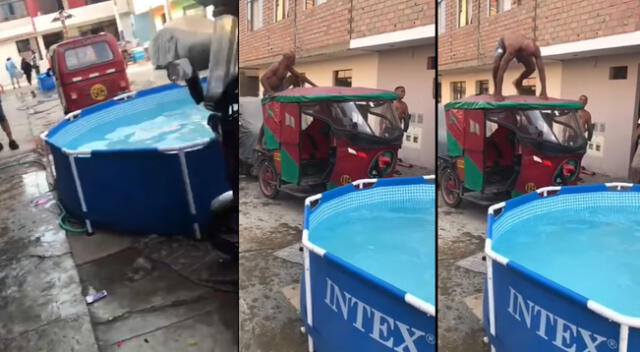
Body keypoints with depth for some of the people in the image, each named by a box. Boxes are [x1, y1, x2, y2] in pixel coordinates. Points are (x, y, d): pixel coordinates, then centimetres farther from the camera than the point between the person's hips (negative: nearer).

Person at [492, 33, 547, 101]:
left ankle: (518, 82, 20)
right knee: (497, 65, -32)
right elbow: (501, 71, -51)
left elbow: (541, 70, -33)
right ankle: (496, 90, -8)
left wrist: (544, 91, -37)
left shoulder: (535, 49, -36)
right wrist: (498, 94, -54)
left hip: (520, 47, 4)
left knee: (531, 68, -12)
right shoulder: (512, 49, -48)